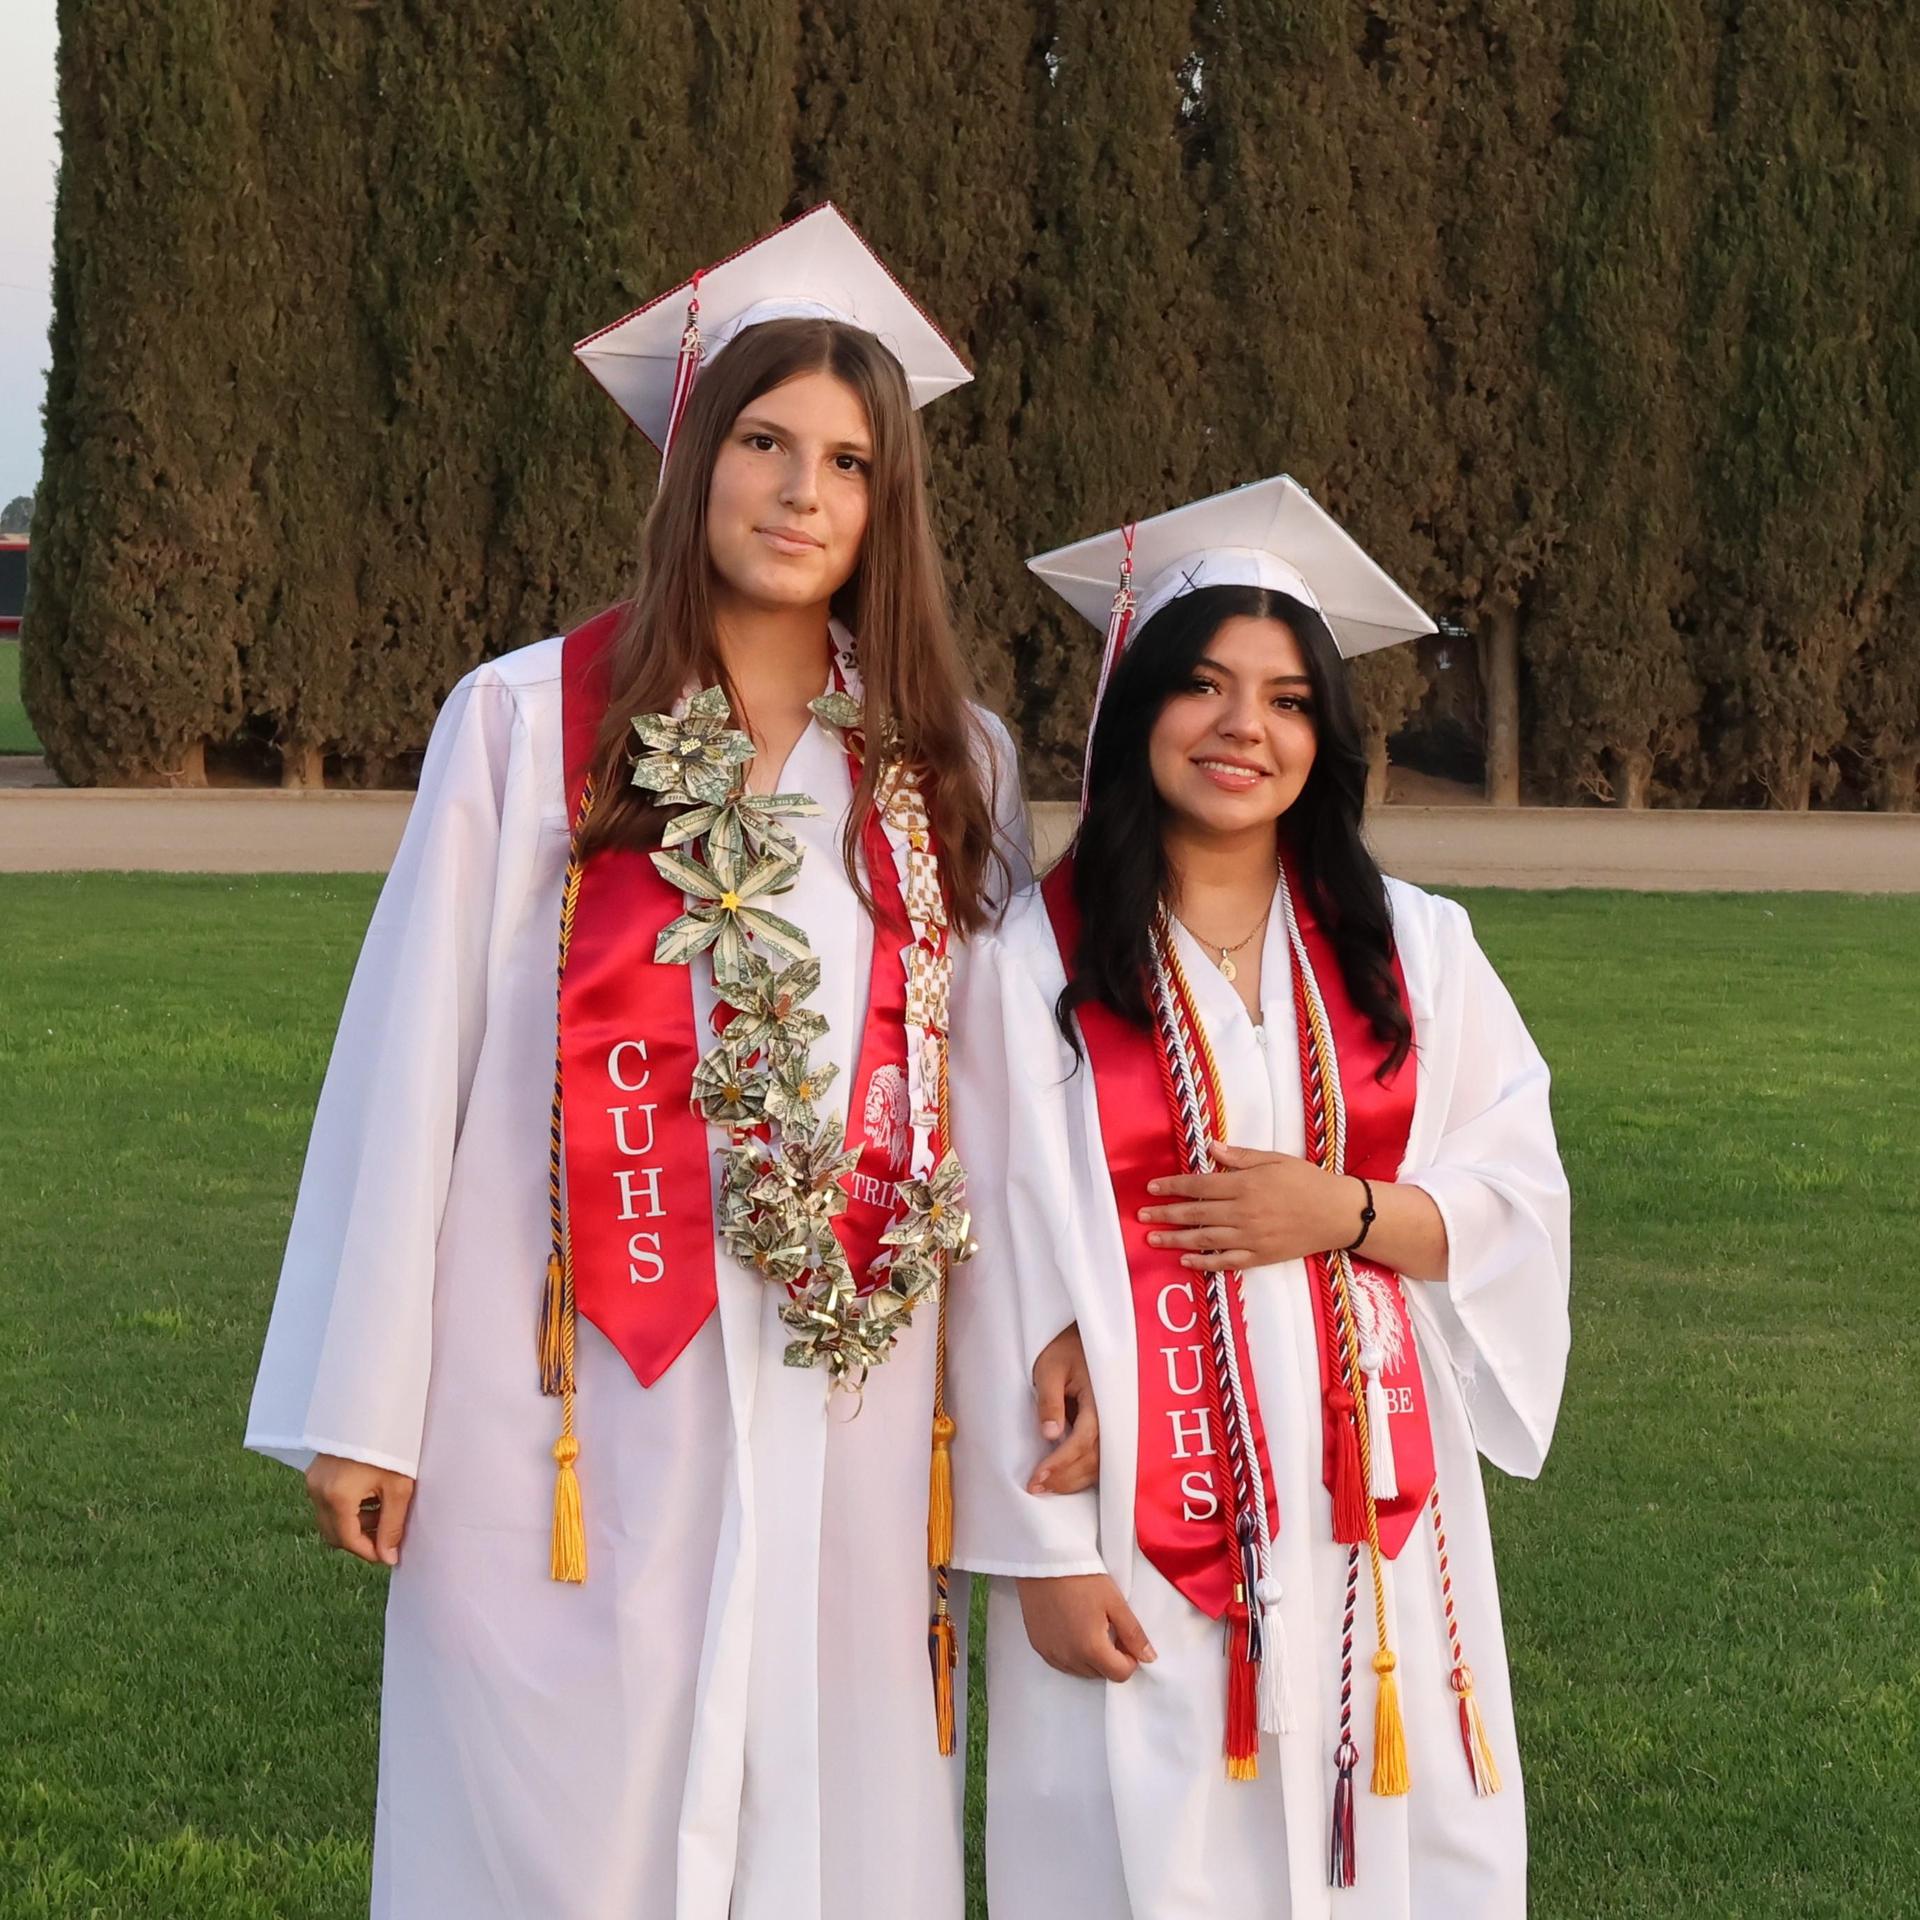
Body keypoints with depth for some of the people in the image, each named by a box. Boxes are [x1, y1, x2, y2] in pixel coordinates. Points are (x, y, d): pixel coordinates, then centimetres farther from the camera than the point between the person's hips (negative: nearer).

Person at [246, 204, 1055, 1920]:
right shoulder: (528, 722, -1)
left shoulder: (952, 765, 7)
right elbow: (413, 1060, -2)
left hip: (850, 1414, 3)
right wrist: (359, 1405, -3)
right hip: (582, 1407, -2)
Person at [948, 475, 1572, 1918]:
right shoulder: (1036, 964, -5)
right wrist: (1043, 1551, -8)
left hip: (1367, 1512, 3)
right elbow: (1009, 1273, -5)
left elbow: (1522, 1194, 8)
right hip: (1142, 1515, -3)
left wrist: (1349, 1213, -11)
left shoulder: (1413, 950, 6)